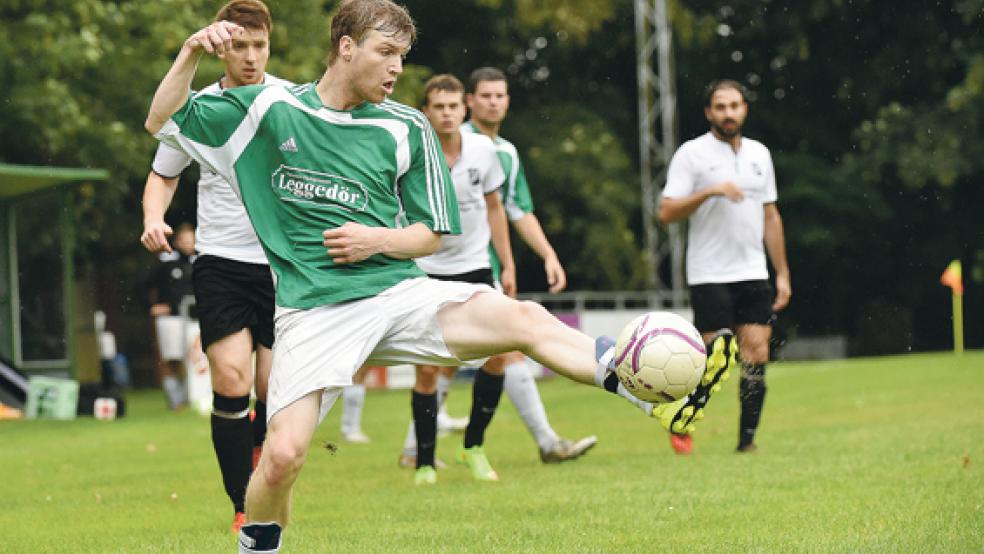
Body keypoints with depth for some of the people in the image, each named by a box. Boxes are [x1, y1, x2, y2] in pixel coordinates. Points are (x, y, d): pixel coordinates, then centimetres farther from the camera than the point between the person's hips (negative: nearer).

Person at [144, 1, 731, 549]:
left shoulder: (407, 130, 9)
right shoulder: (270, 109, 4)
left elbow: (432, 234, 15)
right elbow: (162, 122, 8)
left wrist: (376, 240, -6)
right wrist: (192, 53, -8)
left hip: (398, 290, 2)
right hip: (312, 310, -2)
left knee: (523, 318, -23)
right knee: (283, 455, -19)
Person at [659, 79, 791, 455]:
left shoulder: (759, 153, 13)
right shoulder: (691, 154, -3)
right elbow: (667, 213, -10)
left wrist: (782, 273, 15)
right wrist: (710, 190, -22)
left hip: (754, 275, 5)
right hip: (709, 275, -5)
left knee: (757, 355, -4)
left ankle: (747, 439, 2)